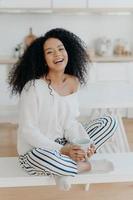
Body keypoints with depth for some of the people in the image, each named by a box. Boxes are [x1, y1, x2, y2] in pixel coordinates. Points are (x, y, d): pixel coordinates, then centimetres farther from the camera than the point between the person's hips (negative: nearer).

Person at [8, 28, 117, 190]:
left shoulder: (73, 82, -3)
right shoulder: (33, 87, -21)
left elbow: (70, 122, -1)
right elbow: (28, 131, -20)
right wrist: (61, 150, -25)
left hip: (63, 144, 6)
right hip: (35, 152, -6)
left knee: (109, 122, -2)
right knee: (44, 157, -42)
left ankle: (64, 165, -11)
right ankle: (87, 166, -10)